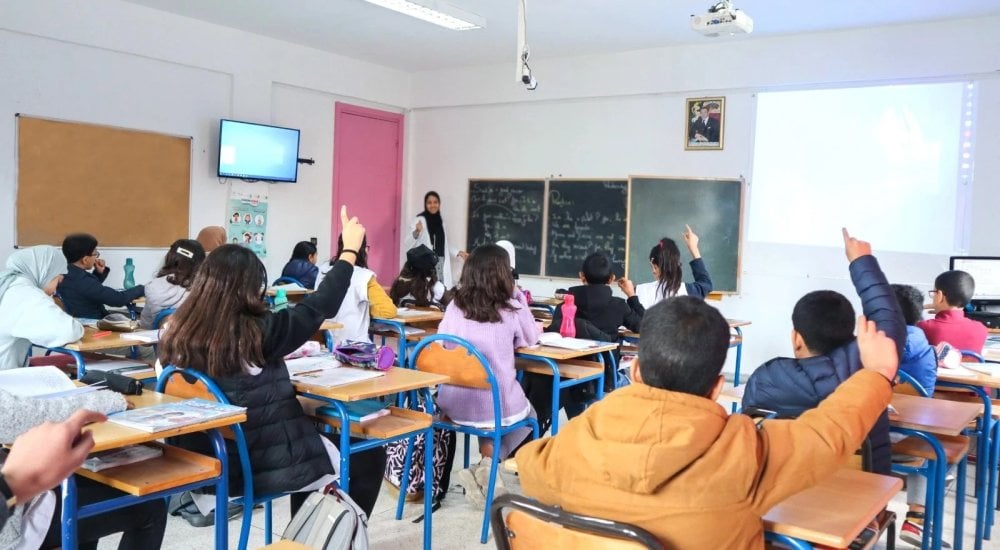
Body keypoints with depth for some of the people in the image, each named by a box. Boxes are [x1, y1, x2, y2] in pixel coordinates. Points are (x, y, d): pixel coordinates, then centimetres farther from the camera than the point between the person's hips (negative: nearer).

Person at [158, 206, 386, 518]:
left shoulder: (178, 335, -6)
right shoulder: (257, 333, -22)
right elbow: (318, 307, -12)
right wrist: (350, 250, -1)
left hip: (211, 465, 7)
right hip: (265, 466, -7)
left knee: (312, 442, 32)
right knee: (370, 458, 14)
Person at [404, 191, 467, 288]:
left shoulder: (440, 221, 16)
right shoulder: (420, 220, -2)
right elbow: (407, 243, -11)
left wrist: (458, 252, 21)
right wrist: (416, 232, -27)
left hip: (441, 264, 5)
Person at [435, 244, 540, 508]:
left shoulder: (455, 306, 1)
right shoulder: (511, 309, -4)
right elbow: (532, 339, 14)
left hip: (453, 405, 4)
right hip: (496, 406, -3)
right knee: (528, 413, 30)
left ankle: (486, 466, 18)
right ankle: (487, 466, 9)